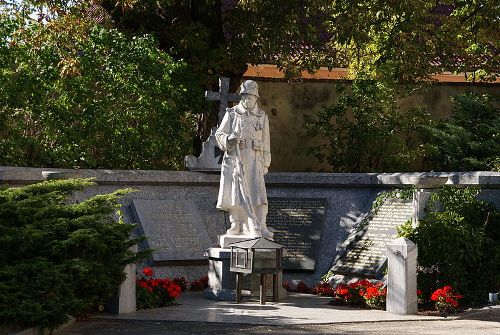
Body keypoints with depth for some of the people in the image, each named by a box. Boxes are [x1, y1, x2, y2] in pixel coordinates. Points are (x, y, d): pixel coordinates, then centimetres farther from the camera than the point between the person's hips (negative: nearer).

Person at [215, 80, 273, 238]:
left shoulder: (262, 117, 12)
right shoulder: (232, 114, 6)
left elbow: (265, 143, 15)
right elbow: (219, 134, 5)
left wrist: (265, 164, 13)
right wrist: (228, 138, -18)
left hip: (254, 160, 0)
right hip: (234, 158, 0)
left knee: (258, 193, -10)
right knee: (235, 192, 0)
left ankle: (260, 227, -11)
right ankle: (236, 225, 12)